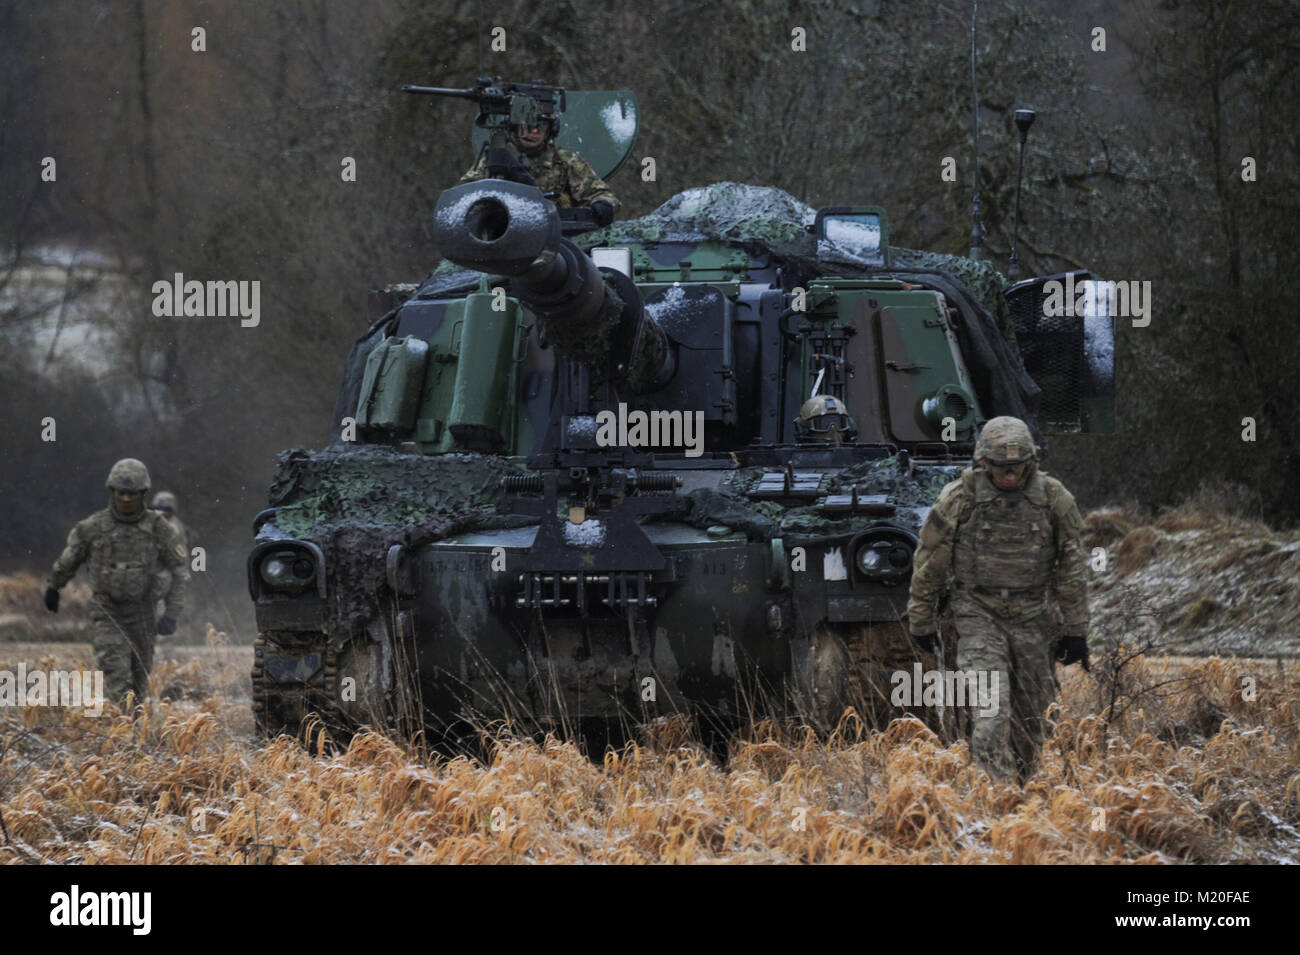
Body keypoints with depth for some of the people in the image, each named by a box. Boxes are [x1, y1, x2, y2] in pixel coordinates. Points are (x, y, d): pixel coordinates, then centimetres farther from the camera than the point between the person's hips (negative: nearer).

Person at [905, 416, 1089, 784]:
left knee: (1031, 716, 8)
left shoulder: (1053, 499, -7)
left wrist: (1075, 630, 4)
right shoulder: (958, 499, -11)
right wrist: (920, 622, 6)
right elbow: (929, 563, 0)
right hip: (978, 614, -2)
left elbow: (1072, 567, 2)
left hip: (1031, 618, 2)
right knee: (990, 711, -17)